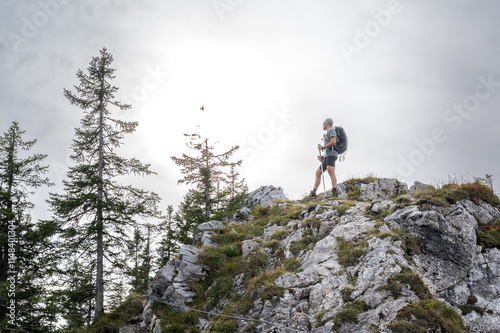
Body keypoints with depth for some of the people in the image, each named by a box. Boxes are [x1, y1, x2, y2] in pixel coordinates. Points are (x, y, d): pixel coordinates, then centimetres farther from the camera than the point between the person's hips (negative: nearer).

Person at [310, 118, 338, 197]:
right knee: (318, 172, 10)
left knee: (330, 171, -28)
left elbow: (333, 141, -15)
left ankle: (334, 192, -41)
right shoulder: (328, 134, 31)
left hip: (331, 155, -10)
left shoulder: (331, 130, 3)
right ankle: (313, 193, 10)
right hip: (327, 157, 10)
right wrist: (323, 158, 24)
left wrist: (323, 148, -8)